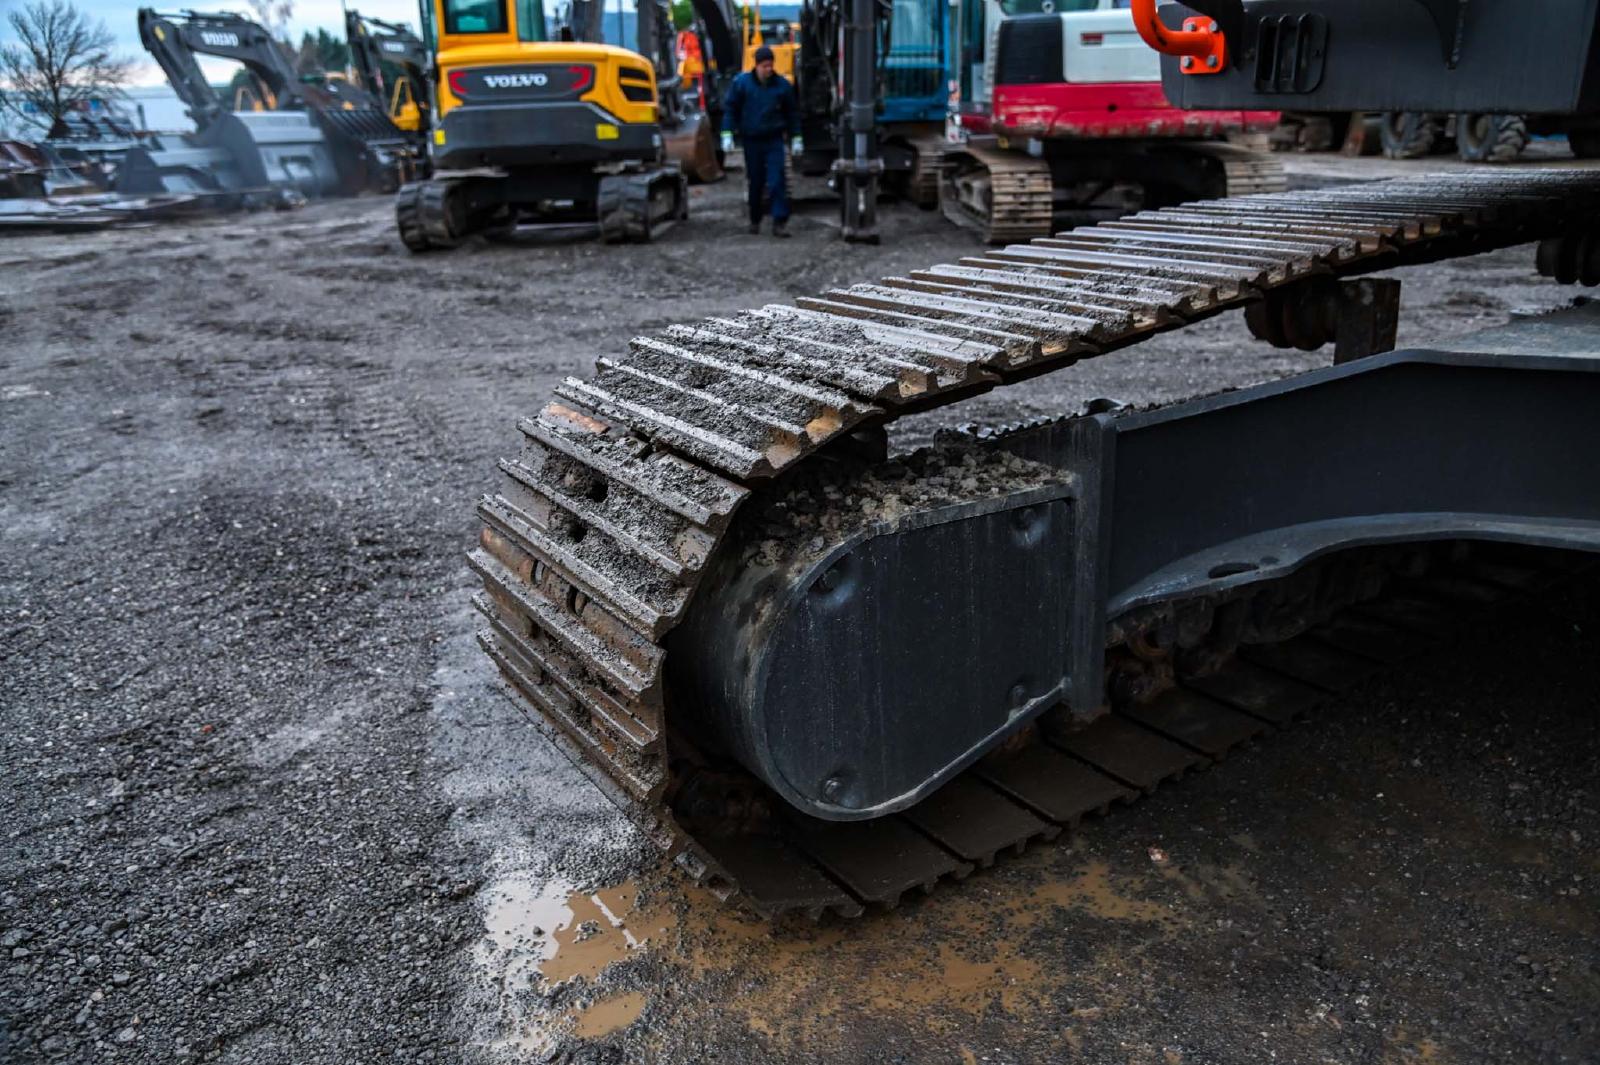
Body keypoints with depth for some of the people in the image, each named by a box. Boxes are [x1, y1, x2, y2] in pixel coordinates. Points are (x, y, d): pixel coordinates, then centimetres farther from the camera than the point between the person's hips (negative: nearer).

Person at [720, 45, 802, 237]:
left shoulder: (782, 84, 1)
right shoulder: (741, 83, -3)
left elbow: (792, 112, 11)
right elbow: (729, 109, 2)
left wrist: (796, 138, 10)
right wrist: (727, 135, -6)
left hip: (774, 140, 0)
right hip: (751, 140, 0)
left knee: (777, 181, -10)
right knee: (755, 182, 8)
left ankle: (780, 222, -10)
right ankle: (755, 220, 24)